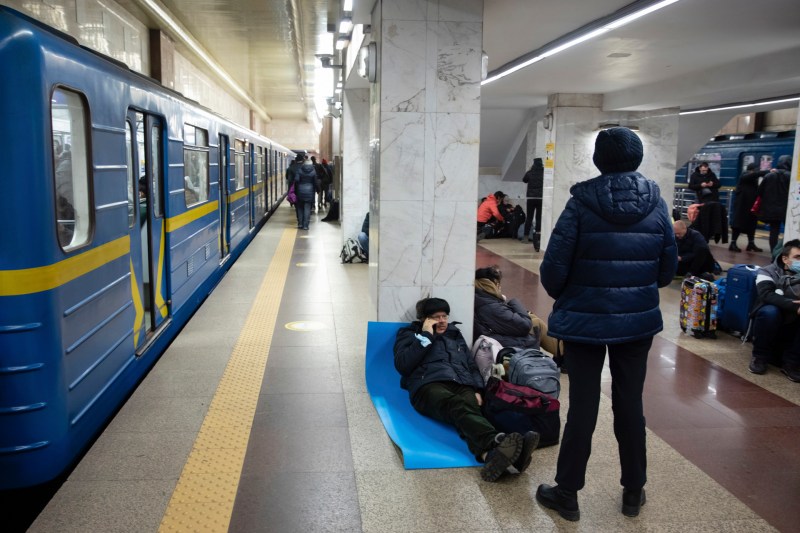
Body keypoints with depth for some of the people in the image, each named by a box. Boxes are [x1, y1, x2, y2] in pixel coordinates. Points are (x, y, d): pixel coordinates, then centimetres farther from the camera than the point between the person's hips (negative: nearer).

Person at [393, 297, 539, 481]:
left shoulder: (455, 335, 34)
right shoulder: (410, 334, 21)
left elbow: (472, 365, 30)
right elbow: (402, 365, 2)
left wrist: (478, 390, 10)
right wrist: (426, 336, 4)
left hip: (463, 386, 3)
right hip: (430, 386, -3)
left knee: (470, 411, -35)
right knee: (459, 407, -39)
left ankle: (490, 455, -68)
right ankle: (498, 441, -68)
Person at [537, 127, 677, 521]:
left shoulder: (582, 202, -11)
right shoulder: (656, 203, -1)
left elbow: (554, 267, -12)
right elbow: (668, 269, 4)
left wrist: (564, 297, 8)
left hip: (585, 319, -3)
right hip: (639, 320, 3)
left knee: (582, 406, 6)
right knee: (630, 404, 15)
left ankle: (567, 494, 19)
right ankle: (634, 492, 29)